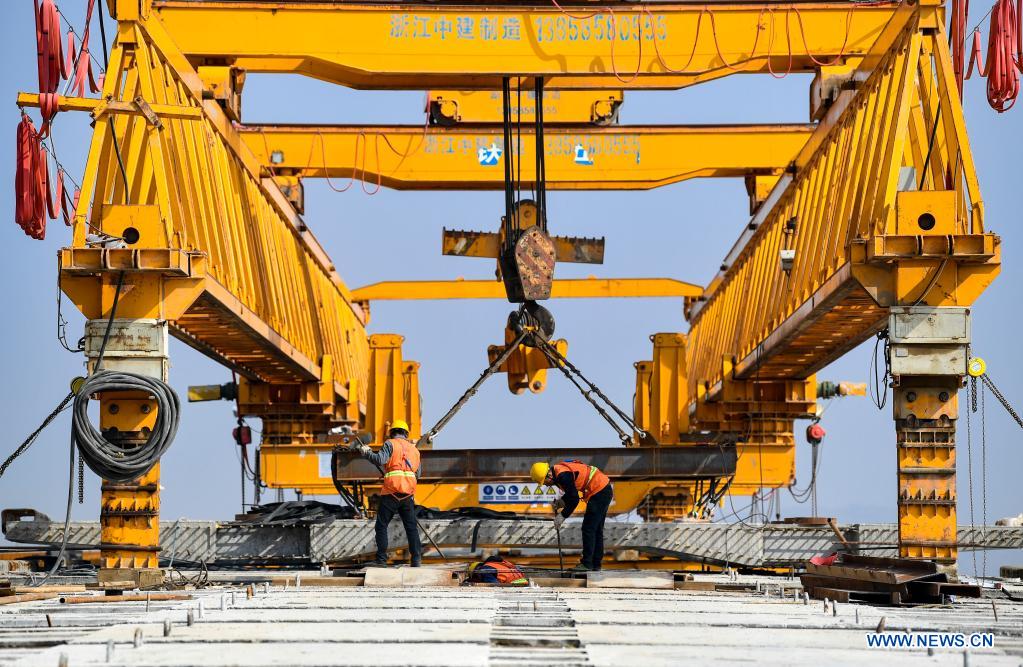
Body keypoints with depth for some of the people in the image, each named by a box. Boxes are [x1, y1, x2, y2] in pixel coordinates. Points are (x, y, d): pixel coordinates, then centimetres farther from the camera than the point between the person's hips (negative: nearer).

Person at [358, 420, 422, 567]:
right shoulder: (414, 449, 18)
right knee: (411, 527, 9)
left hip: (391, 492, -4)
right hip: (408, 494, 4)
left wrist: (367, 453, 1)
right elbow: (419, 473, 18)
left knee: (381, 525, 4)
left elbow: (380, 459, -15)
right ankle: (416, 559, 3)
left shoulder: (390, 444, 1)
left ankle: (381, 559, 1)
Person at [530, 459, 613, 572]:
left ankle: (587, 564, -4)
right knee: (597, 530, 14)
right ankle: (596, 564, 19)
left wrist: (562, 516, -11)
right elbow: (572, 493, 23)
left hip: (599, 493, -11)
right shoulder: (559, 472, 12)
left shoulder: (563, 476, -21)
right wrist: (560, 502, 7)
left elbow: (574, 499, -20)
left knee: (588, 529, -7)